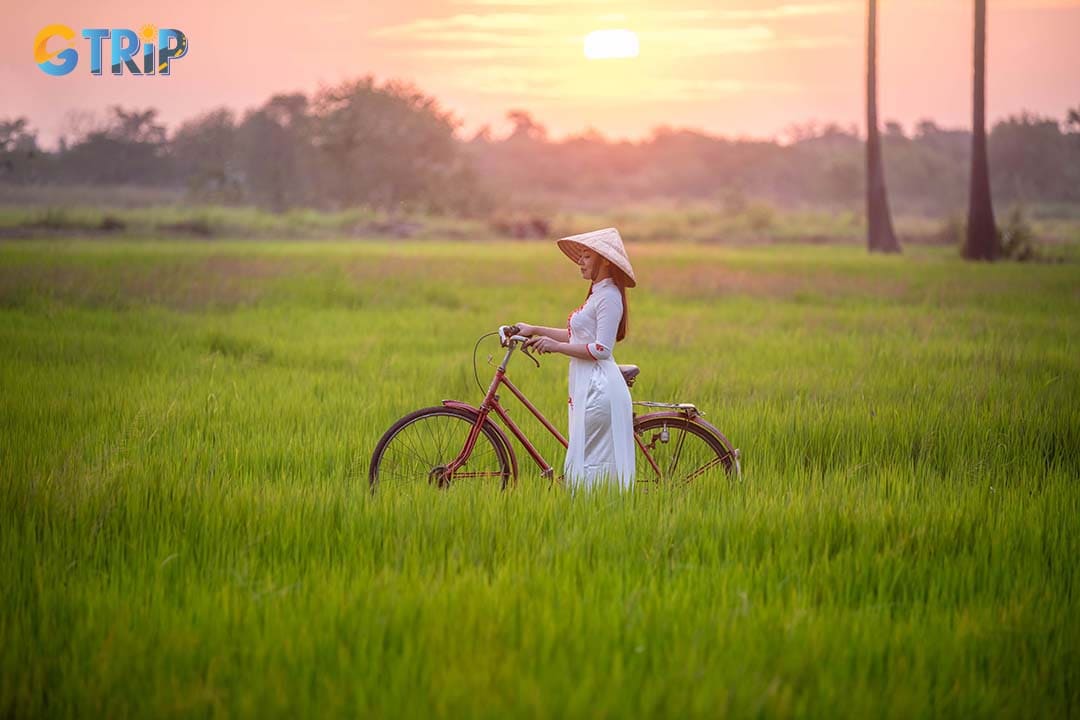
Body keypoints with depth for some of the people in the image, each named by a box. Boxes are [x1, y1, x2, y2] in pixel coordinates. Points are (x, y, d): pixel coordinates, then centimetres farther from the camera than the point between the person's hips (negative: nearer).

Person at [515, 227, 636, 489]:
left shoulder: (608, 297, -13)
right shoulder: (598, 294, 18)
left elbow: (601, 349, -19)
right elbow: (579, 338, 22)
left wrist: (556, 346, -15)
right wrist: (536, 330, 20)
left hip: (598, 387, -10)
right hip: (589, 386, 10)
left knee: (586, 466, -9)